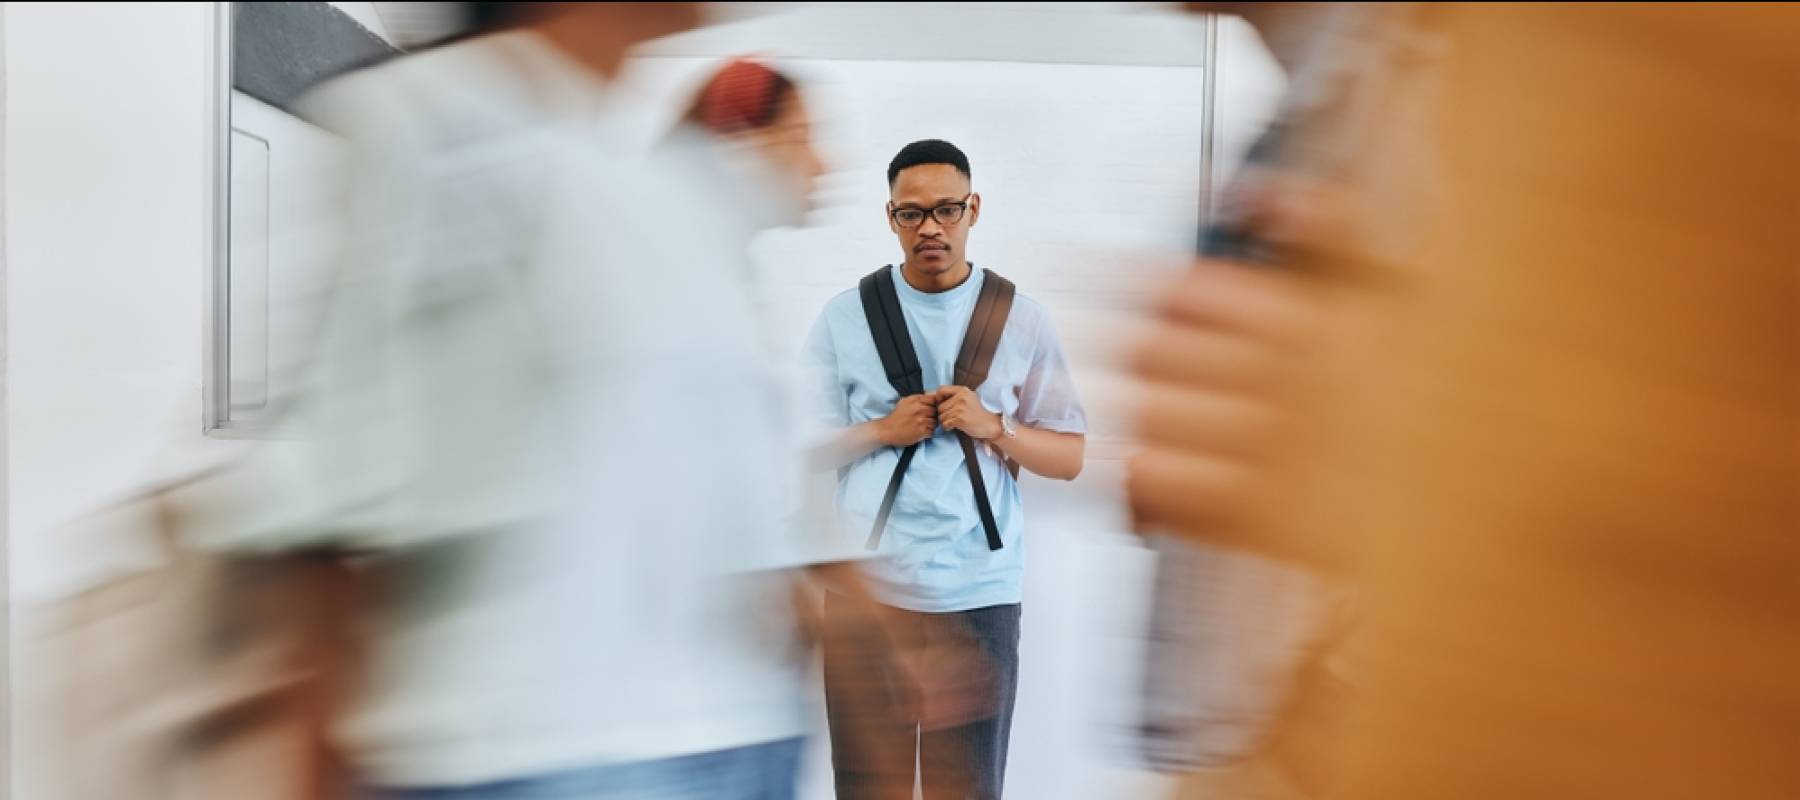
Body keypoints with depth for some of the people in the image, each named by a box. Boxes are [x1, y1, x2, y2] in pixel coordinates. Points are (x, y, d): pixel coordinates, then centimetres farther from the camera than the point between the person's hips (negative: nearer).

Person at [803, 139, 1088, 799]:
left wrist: (993, 427, -12)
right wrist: (883, 430, -12)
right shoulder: (843, 318, 3)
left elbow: (1071, 458, 4)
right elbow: (803, 448, 4)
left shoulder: (1022, 321, 3)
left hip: (980, 596, 0)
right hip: (865, 591, 0)